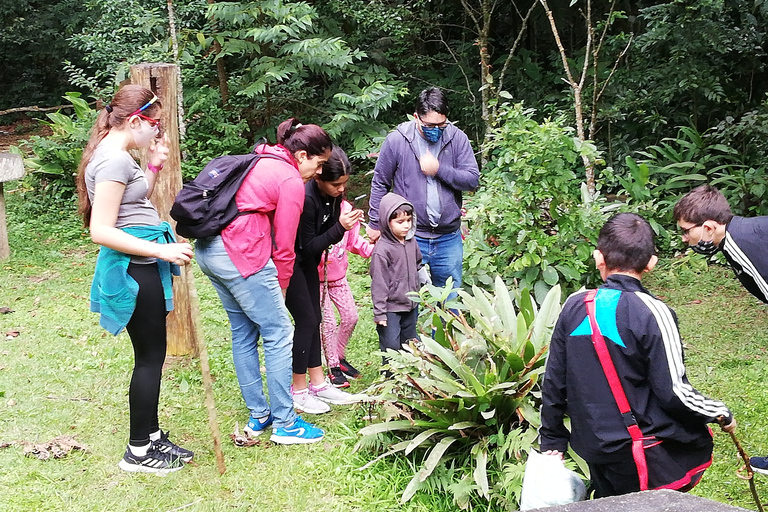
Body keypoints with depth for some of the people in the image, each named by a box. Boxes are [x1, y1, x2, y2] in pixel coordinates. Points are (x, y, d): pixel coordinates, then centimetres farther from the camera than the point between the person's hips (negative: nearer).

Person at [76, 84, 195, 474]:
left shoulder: (115, 155, 13)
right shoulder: (115, 160, -19)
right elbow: (101, 230, -24)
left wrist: (154, 167, 14)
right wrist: (161, 250, -26)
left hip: (141, 267, 10)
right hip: (133, 269, -10)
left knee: (151, 354, 15)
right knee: (151, 356, -1)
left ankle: (151, 436, 26)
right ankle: (138, 452, 10)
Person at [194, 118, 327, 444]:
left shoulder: (259, 163, 21)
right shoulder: (292, 182, -6)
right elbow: (284, 246, -4)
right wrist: (281, 287, 10)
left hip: (208, 249, 10)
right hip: (240, 254, -10)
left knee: (244, 332, 17)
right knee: (279, 333, -1)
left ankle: (259, 415, 25)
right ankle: (284, 424, 4)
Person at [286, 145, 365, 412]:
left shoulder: (333, 194, -6)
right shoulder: (306, 198, -30)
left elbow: (327, 237, 0)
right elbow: (308, 246, -24)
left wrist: (345, 224, -20)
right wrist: (340, 227, -32)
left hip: (307, 260, 8)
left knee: (314, 319, 10)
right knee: (306, 320, -8)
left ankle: (318, 384, 18)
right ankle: (298, 392, 3)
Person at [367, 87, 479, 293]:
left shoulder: (457, 139, -3)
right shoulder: (396, 140, -6)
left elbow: (472, 180, -5)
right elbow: (380, 184, 3)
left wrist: (439, 170, -18)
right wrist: (375, 223, 5)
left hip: (448, 237, 2)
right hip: (409, 237, -2)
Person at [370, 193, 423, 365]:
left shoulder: (411, 242, 2)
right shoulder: (382, 250, -20)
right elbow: (379, 283, -18)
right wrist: (379, 312, -17)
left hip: (411, 305, 7)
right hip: (391, 308, -7)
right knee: (391, 346, -2)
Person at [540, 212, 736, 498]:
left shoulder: (575, 307, -1)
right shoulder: (652, 313, -16)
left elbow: (554, 381, 5)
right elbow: (673, 392, -15)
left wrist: (551, 440, 17)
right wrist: (722, 415, 2)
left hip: (592, 448, 6)